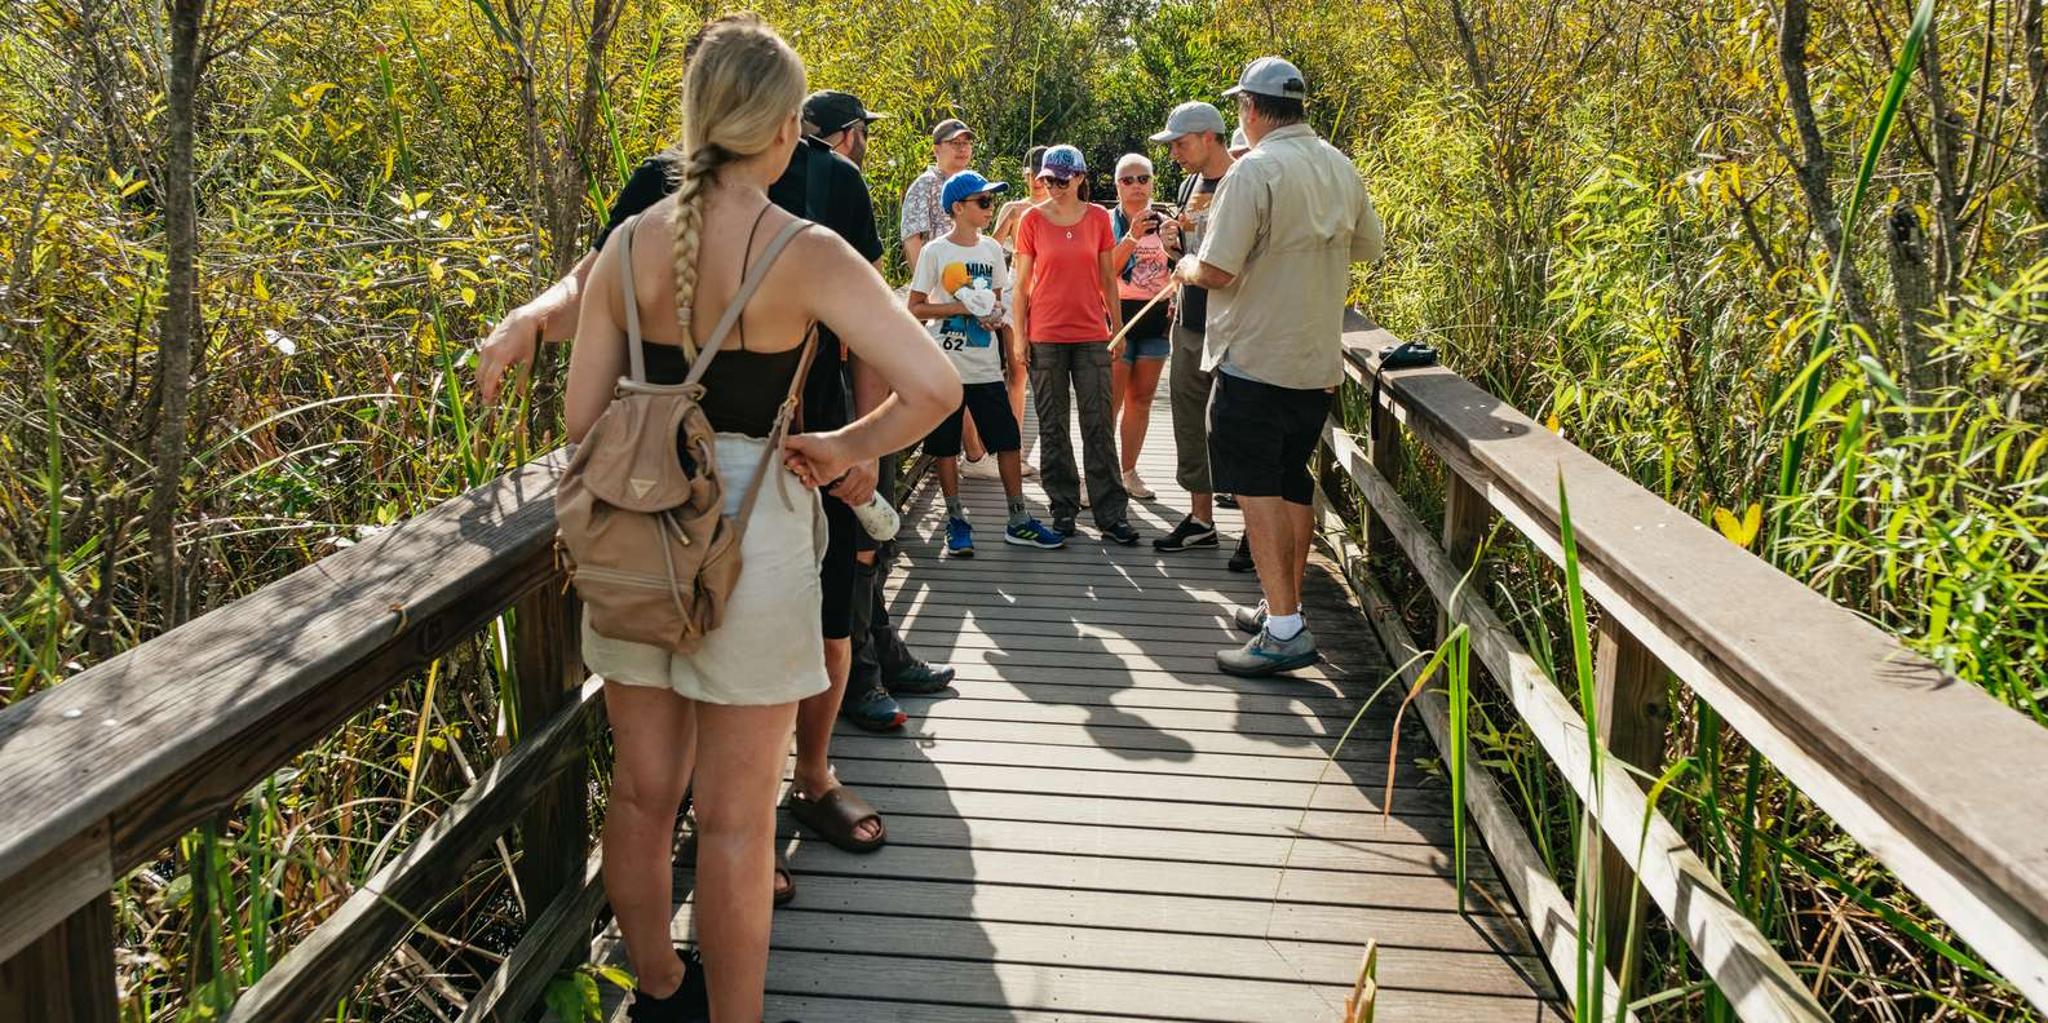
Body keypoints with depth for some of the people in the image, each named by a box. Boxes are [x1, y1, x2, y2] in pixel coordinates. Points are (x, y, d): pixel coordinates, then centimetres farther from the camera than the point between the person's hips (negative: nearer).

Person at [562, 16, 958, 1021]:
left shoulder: (630, 244, -1)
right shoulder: (806, 254, -13)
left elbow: (581, 416, 2)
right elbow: (934, 386, -21)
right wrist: (843, 447, -6)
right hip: (750, 532, -4)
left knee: (641, 790, 19)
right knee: (735, 819, 8)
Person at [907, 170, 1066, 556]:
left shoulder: (992, 249, 8)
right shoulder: (935, 252, -6)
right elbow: (915, 308, -6)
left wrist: (996, 314, -4)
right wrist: (964, 308, -16)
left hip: (987, 367, 4)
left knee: (1008, 441, 3)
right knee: (946, 446, 3)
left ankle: (1018, 521, 11)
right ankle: (956, 522, 14)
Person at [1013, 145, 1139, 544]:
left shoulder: (1098, 218, 5)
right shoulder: (1032, 219, 1)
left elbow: (1108, 279, 11)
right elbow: (1022, 283, 3)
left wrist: (1117, 327, 9)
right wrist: (1019, 335, -1)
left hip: (1092, 335, 1)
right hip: (1046, 338, -1)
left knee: (1099, 427, 1)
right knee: (1052, 427, 5)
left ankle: (1111, 515, 4)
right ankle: (1063, 509, 15)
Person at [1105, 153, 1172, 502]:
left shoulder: (1164, 222, 10)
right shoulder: (1106, 222, -3)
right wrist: (1132, 237, -26)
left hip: (1156, 318, 5)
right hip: (1117, 316, -5)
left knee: (1141, 398, 9)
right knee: (1110, 401, -7)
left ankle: (1129, 471, 17)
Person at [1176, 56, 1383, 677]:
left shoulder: (1255, 170, -16)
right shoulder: (1341, 169, 7)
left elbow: (1216, 271, -19)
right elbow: (1370, 247, 19)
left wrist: (1186, 268, 2)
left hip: (1255, 358, -7)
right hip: (1318, 358, 7)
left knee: (1257, 487, -4)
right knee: (1294, 485, 16)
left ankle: (1284, 631, -9)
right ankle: (1286, 608, 25)